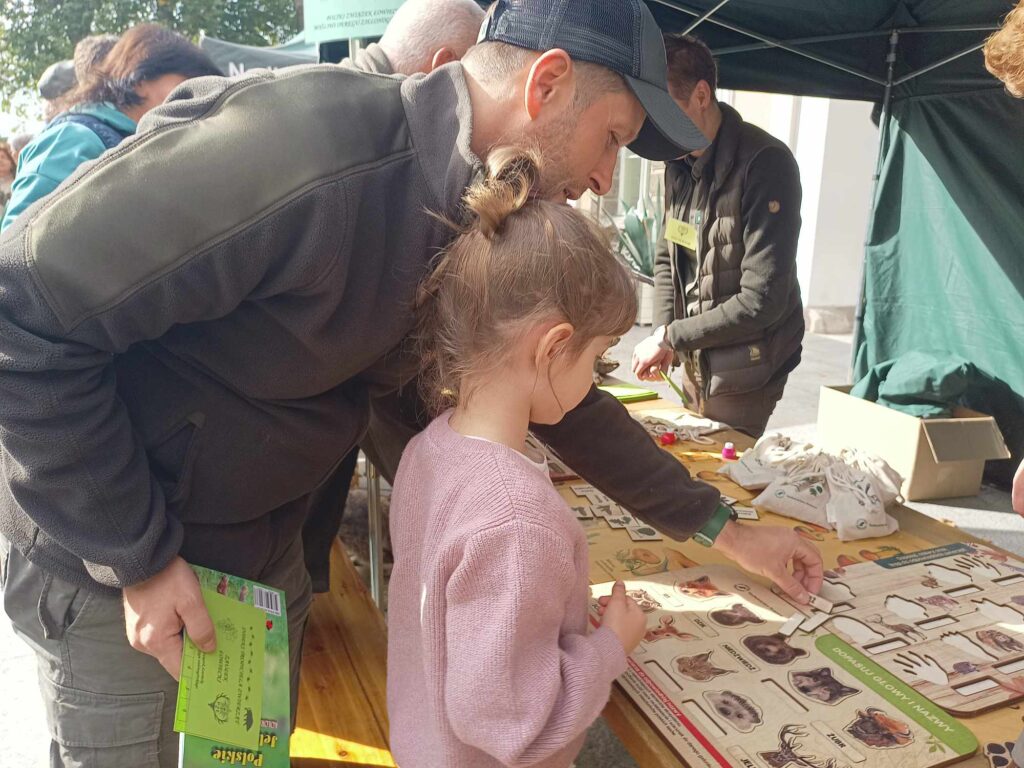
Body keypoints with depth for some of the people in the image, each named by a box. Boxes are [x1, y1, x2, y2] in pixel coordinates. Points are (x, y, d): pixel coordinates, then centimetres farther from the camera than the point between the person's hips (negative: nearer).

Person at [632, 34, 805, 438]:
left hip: (743, 378, -7)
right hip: (695, 368, 7)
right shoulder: (678, 163, 3)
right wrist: (662, 334, -5)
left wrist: (670, 336, -18)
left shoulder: (765, 163, -21)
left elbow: (762, 300, -24)